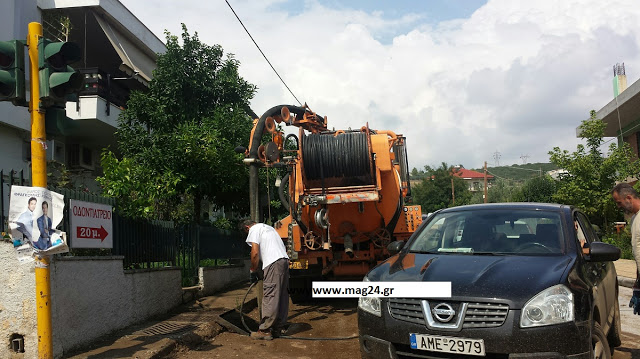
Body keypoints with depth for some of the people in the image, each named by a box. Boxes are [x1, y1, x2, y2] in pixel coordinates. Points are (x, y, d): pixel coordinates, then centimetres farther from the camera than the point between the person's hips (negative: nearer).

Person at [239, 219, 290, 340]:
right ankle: (279, 328, 18)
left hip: (273, 263, -9)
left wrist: (253, 271, 3)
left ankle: (265, 331, -7)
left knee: (269, 297, -8)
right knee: (282, 296, 11)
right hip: (285, 259, 9)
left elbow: (255, 252, -7)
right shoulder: (268, 227, 30)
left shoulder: (254, 230, 4)